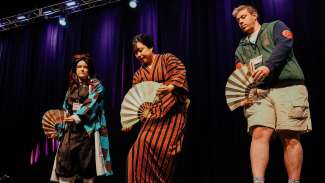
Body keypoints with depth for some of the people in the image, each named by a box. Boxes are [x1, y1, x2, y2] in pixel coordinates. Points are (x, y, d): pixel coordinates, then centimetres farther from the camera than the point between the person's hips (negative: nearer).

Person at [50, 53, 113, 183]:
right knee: (65, 163, -8)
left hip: (88, 128, -4)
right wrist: (61, 127, 11)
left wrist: (78, 117, -17)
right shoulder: (72, 87, 19)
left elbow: (92, 104, -10)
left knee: (87, 164, -5)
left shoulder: (96, 85, 5)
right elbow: (66, 109, 19)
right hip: (71, 129, 4)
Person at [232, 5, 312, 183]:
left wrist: (268, 66, -20)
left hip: (288, 88, -3)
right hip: (259, 93, 3)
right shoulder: (241, 48, 26)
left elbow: (285, 44, -5)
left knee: (290, 139, -7)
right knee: (259, 135, -16)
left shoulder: (275, 26, 17)